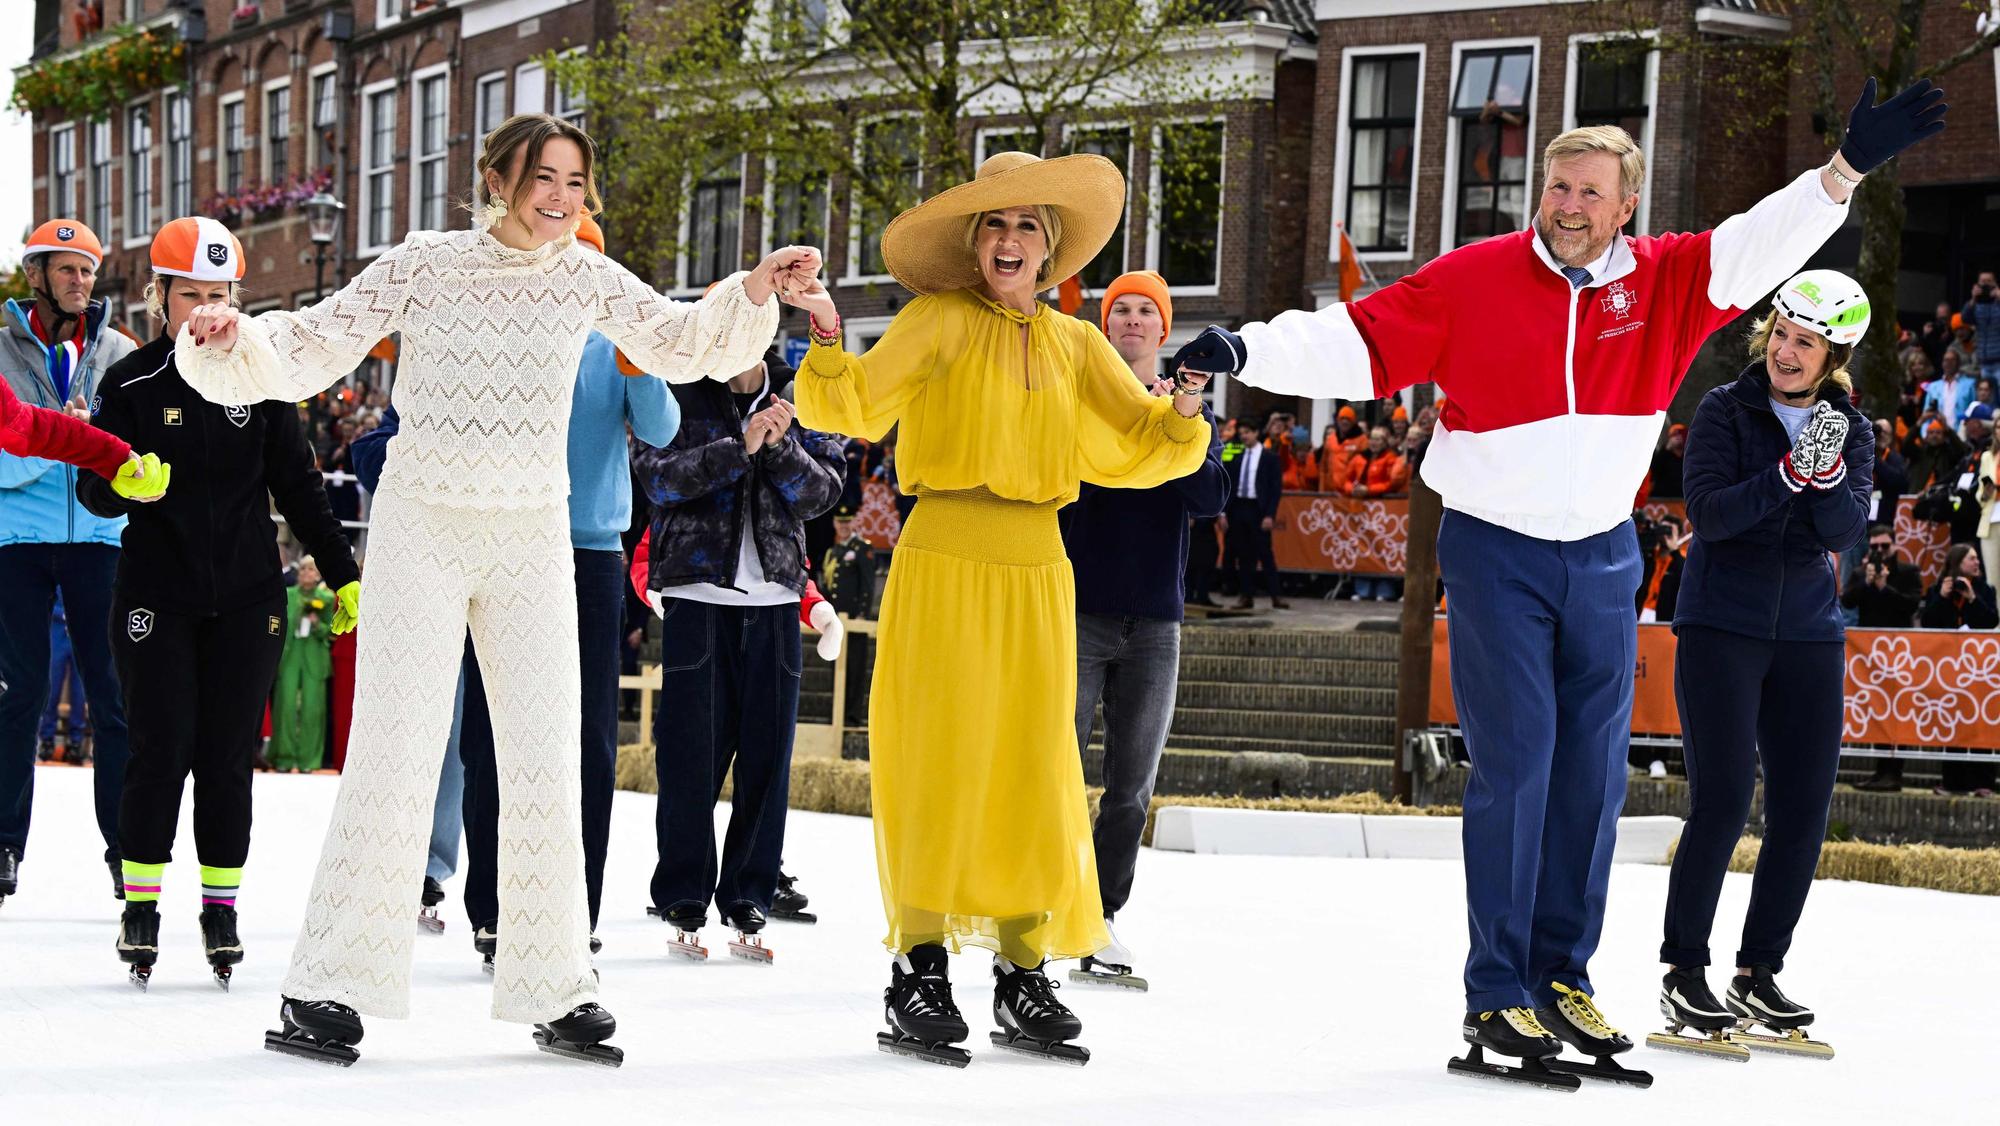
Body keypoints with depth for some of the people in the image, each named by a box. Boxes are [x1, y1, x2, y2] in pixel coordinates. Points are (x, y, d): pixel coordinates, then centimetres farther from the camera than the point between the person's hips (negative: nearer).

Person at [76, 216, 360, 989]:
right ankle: (140, 905, 7)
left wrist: (343, 574, 5)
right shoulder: (131, 383, -1)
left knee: (228, 756, 4)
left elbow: (297, 485, 8)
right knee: (161, 750, -4)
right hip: (156, 597, -1)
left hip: (247, 597, 2)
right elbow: (94, 492, -2)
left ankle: (221, 907, 14)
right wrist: (121, 482, -25)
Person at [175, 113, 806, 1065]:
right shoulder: (422, 267, -6)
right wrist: (229, 344, -24)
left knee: (548, 763, 3)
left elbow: (682, 345, 15)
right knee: (394, 755, -9)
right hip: (422, 529, -3)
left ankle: (555, 990, 13)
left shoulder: (585, 277, 3)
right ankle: (329, 987, -2)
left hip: (533, 539, 3)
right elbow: (307, 352, -5)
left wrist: (755, 292, -1)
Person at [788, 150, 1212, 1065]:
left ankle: (1024, 973, 14)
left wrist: (1183, 413, -9)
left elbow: (1142, 448, 11)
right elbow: (854, 407, -6)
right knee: (938, 761, -5)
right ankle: (919, 968, 2)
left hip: (1036, 572, 4)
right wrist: (828, 345, -23)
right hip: (943, 561, -4)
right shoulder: (937, 321, 2)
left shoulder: (1074, 344, 14)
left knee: (1032, 772, 6)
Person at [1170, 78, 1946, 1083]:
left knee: (1593, 770, 7)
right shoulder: (1474, 280, -8)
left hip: (1603, 556, 4)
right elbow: (1361, 340, -10)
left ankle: (1563, 975, 19)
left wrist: (1845, 171, -17)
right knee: (1515, 765, -7)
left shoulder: (1665, 282, 1)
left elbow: (1760, 245, -4)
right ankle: (1496, 997, -1)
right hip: (1495, 550, -4)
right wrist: (1248, 351, -22)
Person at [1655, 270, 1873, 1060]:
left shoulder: (1852, 430, 6)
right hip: (1721, 628, -4)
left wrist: (1828, 471, -23)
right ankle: (1682, 972, -1)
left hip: (1807, 636, 4)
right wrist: (1789, 472, -25)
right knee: (1723, 800, -11)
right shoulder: (1724, 411, -4)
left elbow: (1846, 531, -6)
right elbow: (1709, 513, -15)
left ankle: (1759, 971, 14)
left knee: (1803, 809, 2)